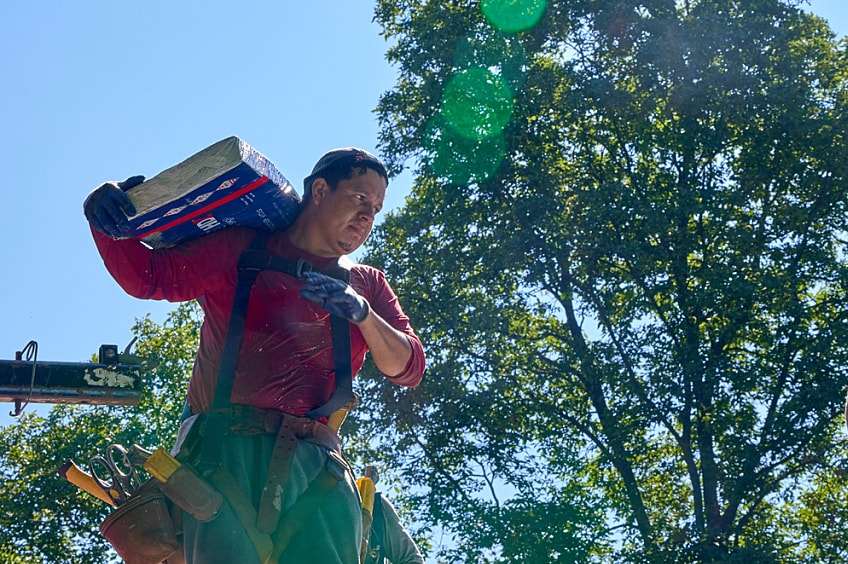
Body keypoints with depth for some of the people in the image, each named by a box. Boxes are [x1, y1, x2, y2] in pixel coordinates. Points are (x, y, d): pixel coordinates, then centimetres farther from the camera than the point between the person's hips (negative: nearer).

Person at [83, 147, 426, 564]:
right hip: (226, 451, -2)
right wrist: (106, 223, -10)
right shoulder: (241, 251, 15)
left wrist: (362, 314, -6)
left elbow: (408, 368, 12)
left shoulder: (367, 286, 24)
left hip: (316, 465, 3)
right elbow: (149, 276, 9)